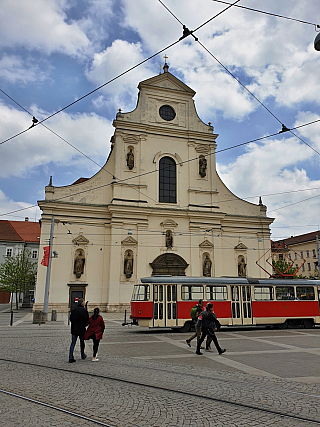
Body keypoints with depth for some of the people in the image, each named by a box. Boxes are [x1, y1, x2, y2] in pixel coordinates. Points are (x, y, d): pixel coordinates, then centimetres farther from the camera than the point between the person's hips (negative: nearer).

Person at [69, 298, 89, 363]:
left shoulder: (73, 310, -1)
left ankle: (71, 358, -3)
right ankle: (83, 355, 31)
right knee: (82, 342, 15)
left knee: (73, 343, 5)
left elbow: (71, 319, 5)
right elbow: (87, 320, -12)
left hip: (74, 329, 3)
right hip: (82, 329, -3)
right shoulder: (84, 310, -14)